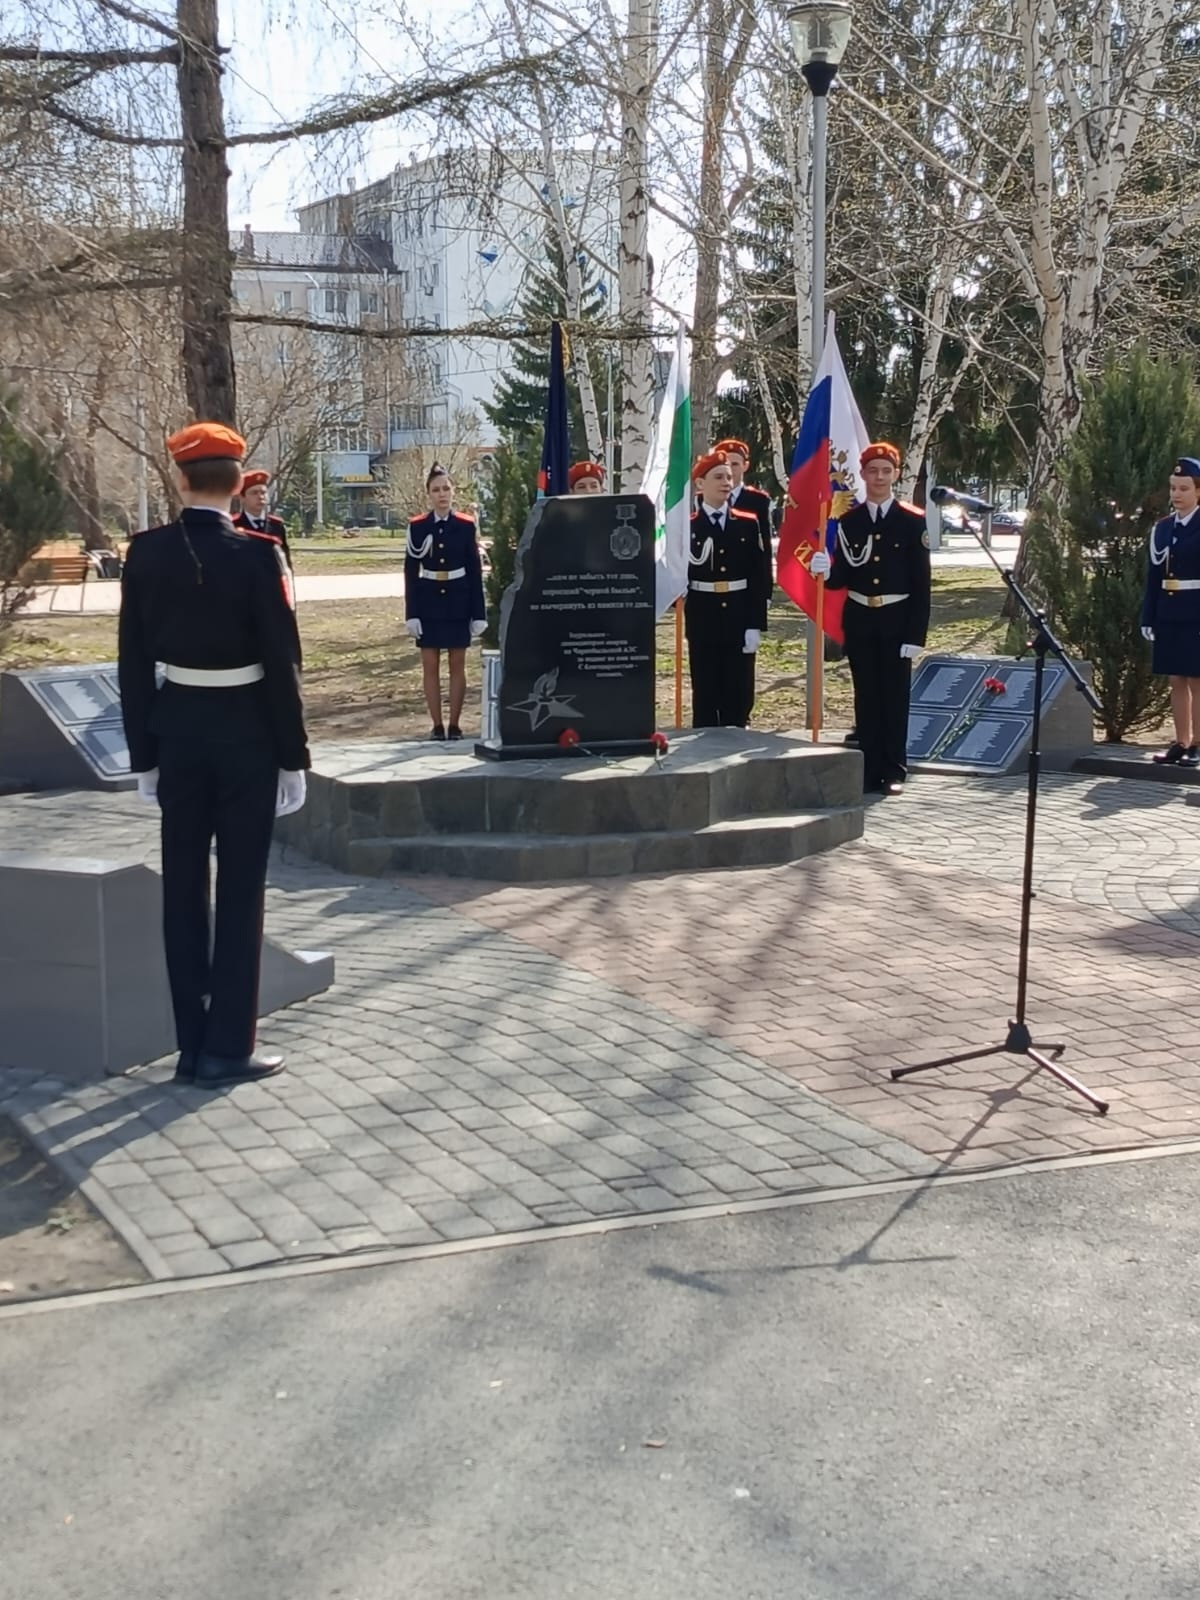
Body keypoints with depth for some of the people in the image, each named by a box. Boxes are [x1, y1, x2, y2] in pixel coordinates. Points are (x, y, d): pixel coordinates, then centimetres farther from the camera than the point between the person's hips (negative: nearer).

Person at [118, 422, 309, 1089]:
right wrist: (294, 755, -5)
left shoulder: (147, 552, -2)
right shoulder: (259, 554, -13)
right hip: (245, 731, -3)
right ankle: (228, 1048, 6)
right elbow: (282, 663, -13)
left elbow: (134, 661, 1)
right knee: (241, 889, 4)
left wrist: (143, 753, 9)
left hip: (177, 728, 3)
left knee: (184, 887, 10)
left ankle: (194, 1045, 16)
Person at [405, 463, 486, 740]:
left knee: (457, 665, 4)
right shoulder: (417, 527, 0)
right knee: (430, 666, 2)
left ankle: (455, 725, 11)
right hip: (429, 603, 0)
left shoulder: (466, 525, 0)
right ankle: (437, 725, 9)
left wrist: (479, 613, -2)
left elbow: (475, 570, 1)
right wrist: (411, 613, -4)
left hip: (458, 602, 0)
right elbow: (411, 572, 1)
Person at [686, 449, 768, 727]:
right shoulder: (687, 526, 1)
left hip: (739, 617, 1)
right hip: (703, 618, -1)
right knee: (705, 693, 4)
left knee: (739, 694, 5)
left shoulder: (748, 523, 5)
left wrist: (756, 624, -5)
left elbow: (758, 577, 1)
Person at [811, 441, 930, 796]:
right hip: (860, 620, 2)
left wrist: (916, 634, -10)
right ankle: (869, 770, 12)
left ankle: (894, 771, 9)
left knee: (895, 696, 2)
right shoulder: (849, 520, 6)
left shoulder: (913, 520, -2)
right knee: (866, 696, 7)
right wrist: (826, 571, -21)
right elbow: (843, 576, 4)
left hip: (896, 620, -2)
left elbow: (921, 582, -5)